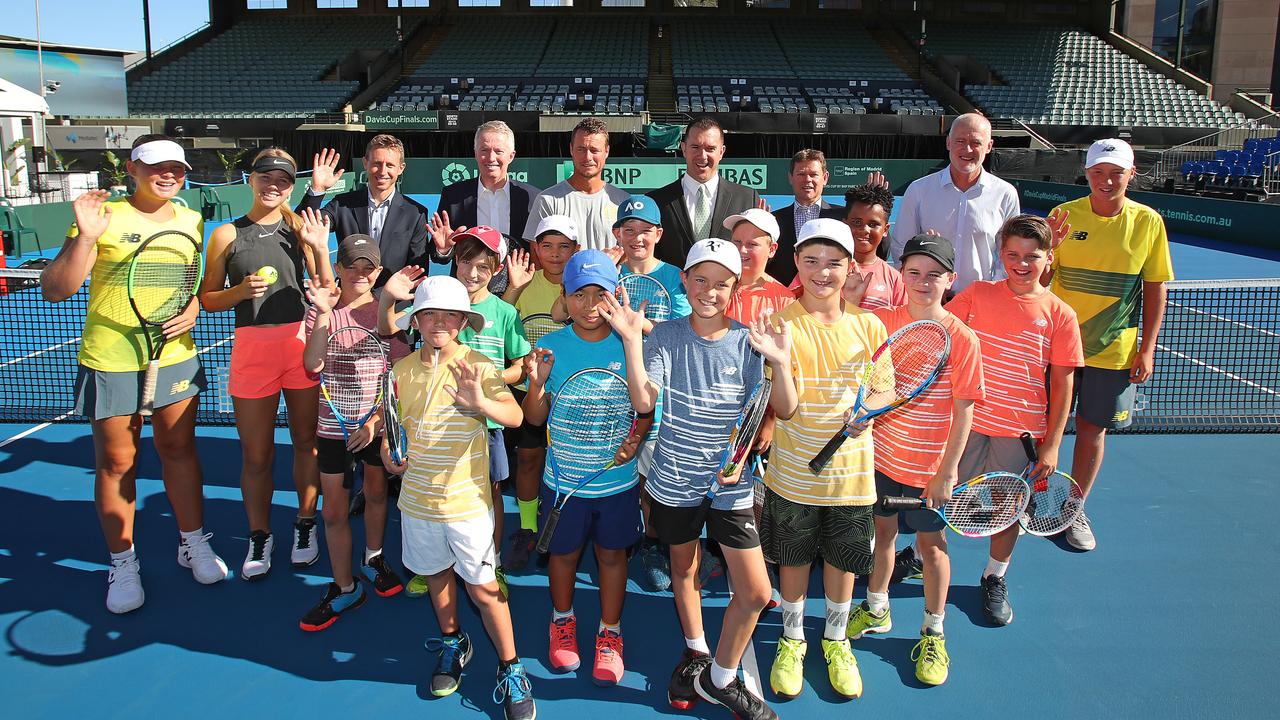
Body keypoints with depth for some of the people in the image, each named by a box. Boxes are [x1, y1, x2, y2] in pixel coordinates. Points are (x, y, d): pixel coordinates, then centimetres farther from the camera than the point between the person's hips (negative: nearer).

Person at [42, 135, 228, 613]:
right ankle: (123, 563, 23)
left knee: (179, 450, 14)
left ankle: (193, 543, 30)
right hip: (111, 362, -3)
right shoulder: (105, 217, -9)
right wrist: (84, 238, -26)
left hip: (176, 356, 3)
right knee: (116, 463, 7)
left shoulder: (192, 222, 4)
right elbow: (53, 291, -12)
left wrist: (194, 309, -3)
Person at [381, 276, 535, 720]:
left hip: (468, 500, -4)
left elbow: (515, 417, -27)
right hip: (418, 497, 4)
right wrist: (389, 450, -1)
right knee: (437, 575, 21)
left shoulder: (478, 366, -14)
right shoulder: (403, 370, -1)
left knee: (482, 588, 3)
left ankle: (510, 668, 19)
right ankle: (453, 643, 44)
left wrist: (481, 402, -47)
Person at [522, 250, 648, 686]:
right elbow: (535, 418, -4)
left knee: (612, 553, 15)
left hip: (619, 478, 0)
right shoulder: (550, 348, -9)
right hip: (564, 478, 1)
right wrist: (537, 383, -23)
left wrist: (635, 438, -19)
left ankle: (610, 633, 36)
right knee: (564, 552, 18)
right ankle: (563, 621, 45)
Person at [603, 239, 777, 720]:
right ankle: (695, 653, 48)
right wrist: (631, 339, -24)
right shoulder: (664, 337, -6)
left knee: (755, 592, -2)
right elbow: (644, 402, -18)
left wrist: (739, 458, -15)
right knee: (683, 569, 21)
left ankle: (720, 679, 22)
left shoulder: (747, 343, -5)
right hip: (674, 482, 0)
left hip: (729, 486, 0)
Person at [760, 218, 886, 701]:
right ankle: (792, 639, 39)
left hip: (851, 471, 2)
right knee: (793, 559, 15)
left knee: (842, 560, 16)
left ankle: (835, 639, 41)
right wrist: (780, 359, -33)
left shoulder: (868, 326, -5)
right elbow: (785, 409, -16)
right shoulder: (782, 324, -12)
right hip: (793, 473, -1)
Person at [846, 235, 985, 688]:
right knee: (883, 531, 18)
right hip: (881, 454, 3)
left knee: (931, 543, 10)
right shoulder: (882, 321, -7)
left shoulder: (961, 339, -14)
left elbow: (964, 411, -11)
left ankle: (933, 632, 29)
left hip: (930, 466, -3)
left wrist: (947, 471, -12)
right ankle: (876, 609, 40)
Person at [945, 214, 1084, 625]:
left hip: (1020, 430, 0)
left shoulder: (1059, 315, -5)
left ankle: (995, 578, 34)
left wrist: (1052, 446, -5)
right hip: (967, 419, 0)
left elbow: (1062, 386, -3)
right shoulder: (978, 294, -2)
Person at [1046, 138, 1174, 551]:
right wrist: (1049, 248, -22)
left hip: (1113, 350, 0)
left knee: (1093, 428, 8)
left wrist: (1147, 348, -3)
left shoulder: (1148, 222, -2)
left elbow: (1156, 288, 2)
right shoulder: (1064, 215, -3)